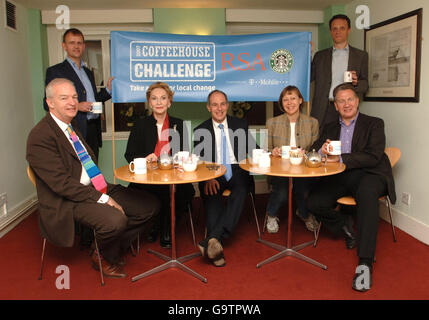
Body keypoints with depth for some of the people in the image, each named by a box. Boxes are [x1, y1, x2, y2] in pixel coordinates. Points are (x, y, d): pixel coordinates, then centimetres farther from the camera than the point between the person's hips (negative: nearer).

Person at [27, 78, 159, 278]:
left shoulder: (71, 126, 14)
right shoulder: (40, 137, -14)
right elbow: (61, 182, -20)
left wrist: (105, 192, 5)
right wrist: (102, 199, -22)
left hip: (97, 190, 9)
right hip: (68, 201, -8)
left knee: (149, 205, -2)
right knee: (115, 220, -33)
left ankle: (115, 249, 16)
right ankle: (104, 258, 2)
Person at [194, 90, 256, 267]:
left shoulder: (241, 125, 14)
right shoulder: (200, 131, 10)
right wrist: (207, 177, -19)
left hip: (237, 171, 0)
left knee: (241, 190, -34)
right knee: (210, 193, -34)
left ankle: (212, 239, -44)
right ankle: (217, 246, -38)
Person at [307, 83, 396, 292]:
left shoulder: (374, 124, 8)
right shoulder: (330, 128, 22)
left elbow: (373, 157, -7)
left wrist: (340, 158, -18)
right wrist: (322, 150, -11)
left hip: (368, 175, -4)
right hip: (339, 177, 4)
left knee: (367, 193, -38)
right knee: (314, 203, -21)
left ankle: (365, 263, -38)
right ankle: (344, 229, 9)